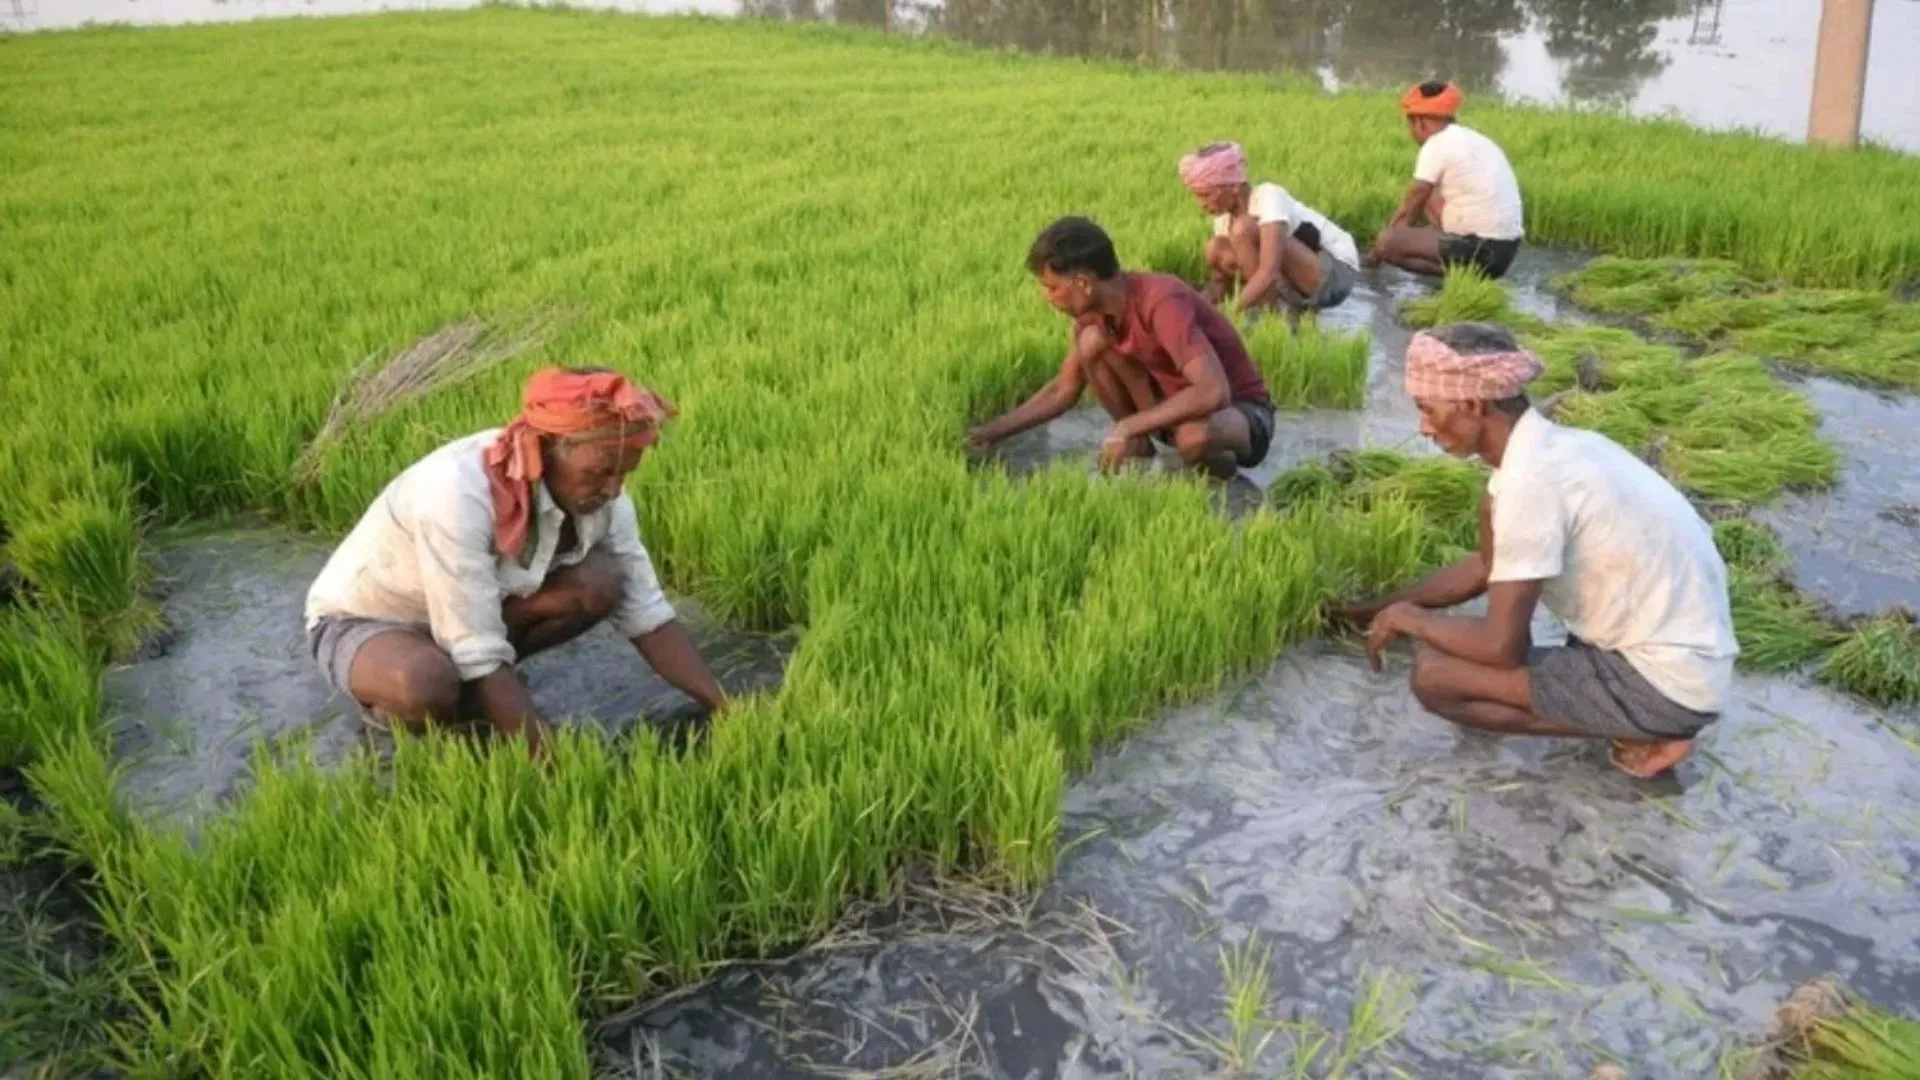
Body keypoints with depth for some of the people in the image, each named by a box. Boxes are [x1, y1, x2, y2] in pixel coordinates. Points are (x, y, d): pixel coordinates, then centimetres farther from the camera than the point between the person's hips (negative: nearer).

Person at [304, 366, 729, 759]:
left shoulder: (597, 494, -19)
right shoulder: (458, 493, -38)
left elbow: (647, 614, -12)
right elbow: (480, 657, -36)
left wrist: (724, 709, -21)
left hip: (474, 614, 6)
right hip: (362, 621, -5)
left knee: (601, 584, -20)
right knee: (427, 688, -40)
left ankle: (470, 687, 0)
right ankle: (393, 708, -3)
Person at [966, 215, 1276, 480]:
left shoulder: (1162, 302, -31)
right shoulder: (1094, 309, -7)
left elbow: (1214, 393, -40)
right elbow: (1064, 389, 7)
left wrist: (1128, 427, -36)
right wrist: (992, 432, 0)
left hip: (1242, 410, -6)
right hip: (1180, 404, 6)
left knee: (1193, 438, -42)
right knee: (1092, 341, -14)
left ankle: (1218, 462, -5)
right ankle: (1139, 447, 1)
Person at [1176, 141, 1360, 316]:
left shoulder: (1268, 197, -24)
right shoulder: (1224, 213, -1)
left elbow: (1268, 272, -37)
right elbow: (1219, 278, -1)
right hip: (1302, 283, 8)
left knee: (1244, 229, -27)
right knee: (1216, 250, -10)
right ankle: (1286, 305, -2)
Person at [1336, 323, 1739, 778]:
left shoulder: (1532, 480, -23)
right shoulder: (1553, 446, 6)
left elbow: (1502, 647, -20)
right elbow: (1487, 567, 21)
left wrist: (1407, 617, -2)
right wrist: (1376, 608, 22)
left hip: (1669, 683, -9)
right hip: (1687, 652, 9)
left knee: (1434, 677, -13)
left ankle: (1646, 737, -2)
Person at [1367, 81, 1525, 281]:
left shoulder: (1437, 145, -8)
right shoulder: (1473, 139, 17)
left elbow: (1408, 210, -2)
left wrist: (1377, 253, 9)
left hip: (1483, 250, -9)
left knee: (1387, 241, -11)